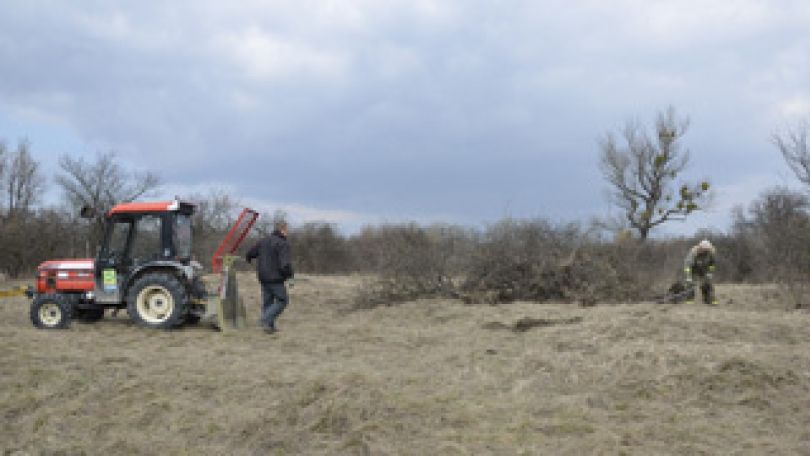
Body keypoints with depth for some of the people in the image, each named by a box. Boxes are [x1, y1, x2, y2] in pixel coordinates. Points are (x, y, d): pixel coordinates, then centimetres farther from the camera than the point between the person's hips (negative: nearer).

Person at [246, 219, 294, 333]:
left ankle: (269, 325, 15)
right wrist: (291, 277, -14)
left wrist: (249, 258, 40)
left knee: (267, 302, 14)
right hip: (276, 278, -7)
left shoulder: (263, 241, 10)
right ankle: (266, 319, -12)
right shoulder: (283, 244, -13)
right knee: (282, 301, 2)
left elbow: (249, 254, 17)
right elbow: (285, 263, -24)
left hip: (263, 278, 7)